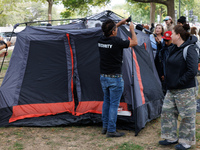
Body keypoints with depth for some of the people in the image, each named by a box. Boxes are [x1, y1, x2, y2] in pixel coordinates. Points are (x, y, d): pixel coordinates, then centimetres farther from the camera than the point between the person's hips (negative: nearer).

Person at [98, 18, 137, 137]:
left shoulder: (101, 40, 0)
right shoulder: (116, 41, -20)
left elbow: (109, 33, 25)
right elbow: (134, 42, -6)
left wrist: (120, 23, 26)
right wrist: (132, 29, 8)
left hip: (103, 77, 7)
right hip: (115, 78, -7)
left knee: (107, 102, 19)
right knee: (114, 104, 1)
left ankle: (105, 127, 27)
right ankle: (111, 131, 5)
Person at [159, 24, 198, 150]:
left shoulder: (189, 50, -16)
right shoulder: (174, 49, 11)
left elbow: (192, 71, -23)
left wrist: (179, 82, -18)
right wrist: (169, 81, 12)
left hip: (185, 90, -9)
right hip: (172, 89, 9)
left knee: (187, 116, 3)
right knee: (167, 111, 13)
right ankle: (171, 138, 27)